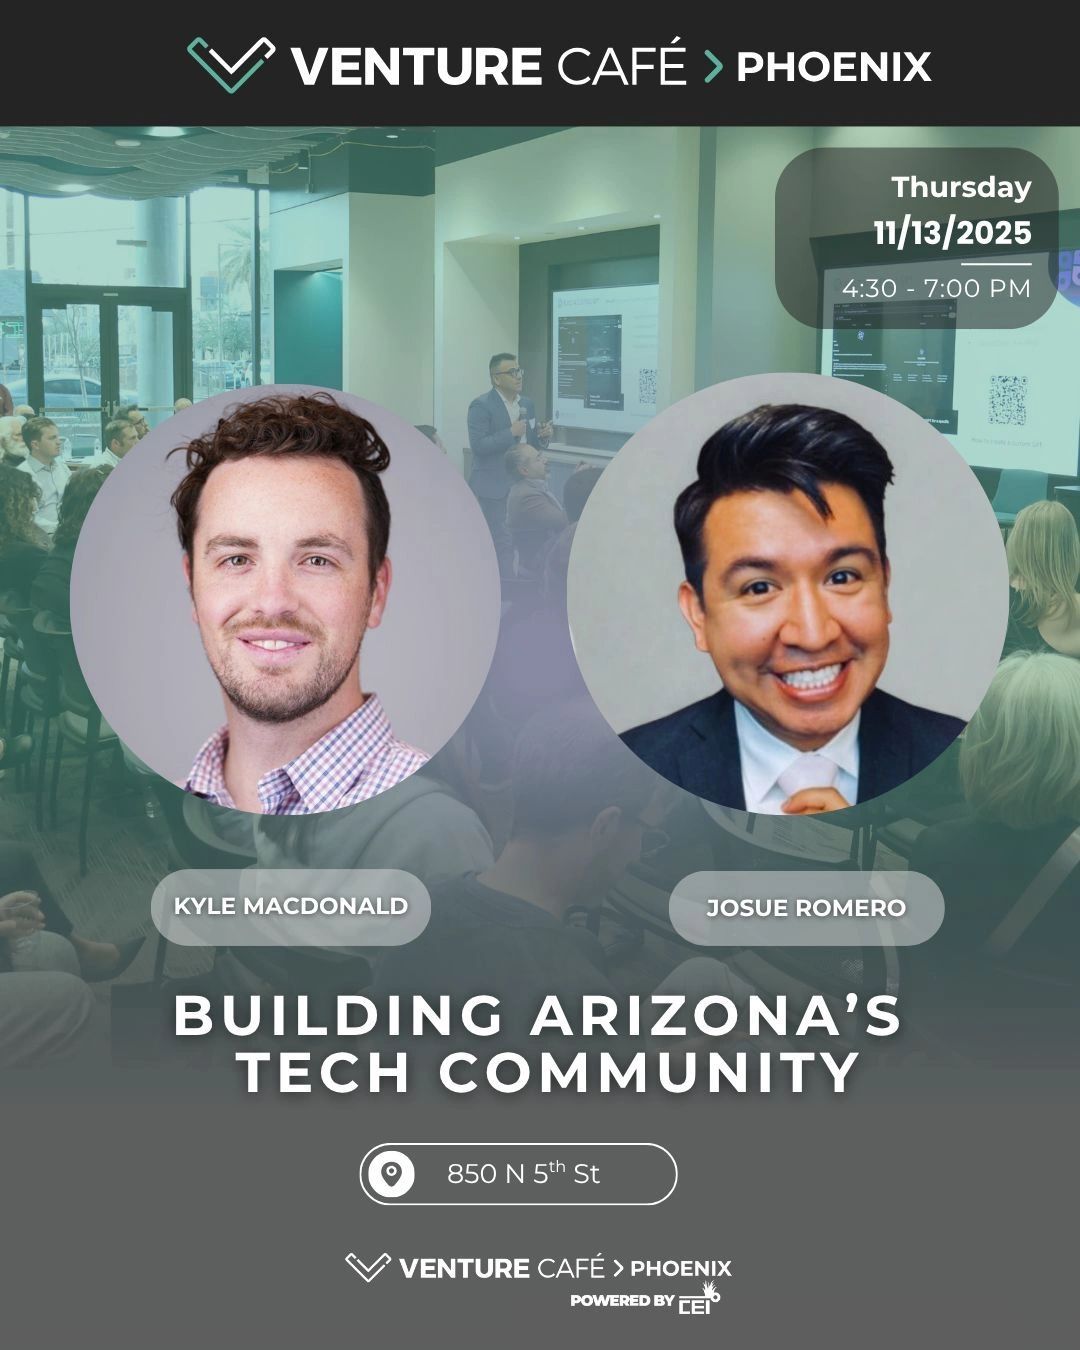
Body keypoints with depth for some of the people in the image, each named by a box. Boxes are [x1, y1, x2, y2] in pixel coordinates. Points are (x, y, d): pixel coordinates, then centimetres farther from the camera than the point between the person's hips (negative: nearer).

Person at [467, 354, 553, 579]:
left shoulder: (527, 403, 13)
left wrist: (543, 437, -3)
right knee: (503, 544, -8)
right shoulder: (481, 406, -9)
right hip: (494, 487, -7)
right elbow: (478, 445, -18)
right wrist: (510, 432, -23)